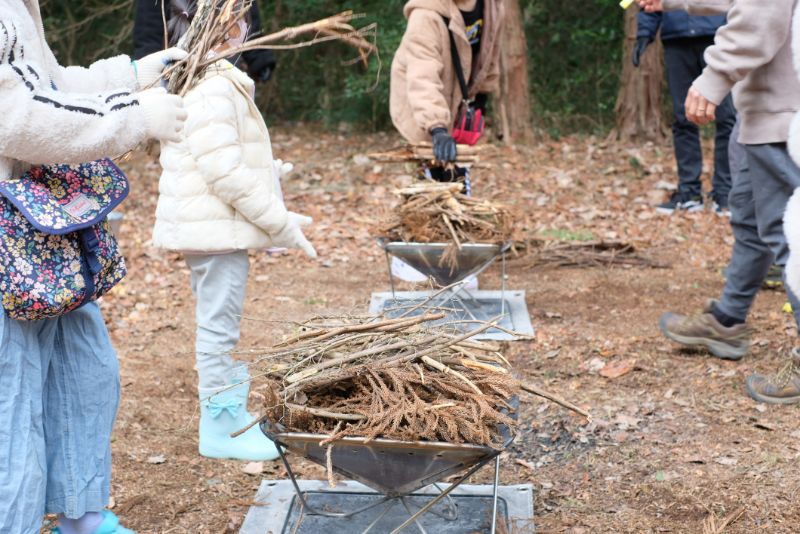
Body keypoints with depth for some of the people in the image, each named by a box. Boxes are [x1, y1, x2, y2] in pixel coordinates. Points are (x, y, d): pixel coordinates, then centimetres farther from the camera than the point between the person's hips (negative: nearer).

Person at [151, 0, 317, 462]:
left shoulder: (212, 84, 15)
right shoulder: (214, 91, -19)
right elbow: (226, 172, -24)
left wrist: (278, 217, 17)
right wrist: (281, 223, -18)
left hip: (215, 228, 11)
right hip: (217, 230, -11)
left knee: (220, 326, 18)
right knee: (219, 326, -1)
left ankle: (231, 415, 30)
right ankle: (220, 426, 9)